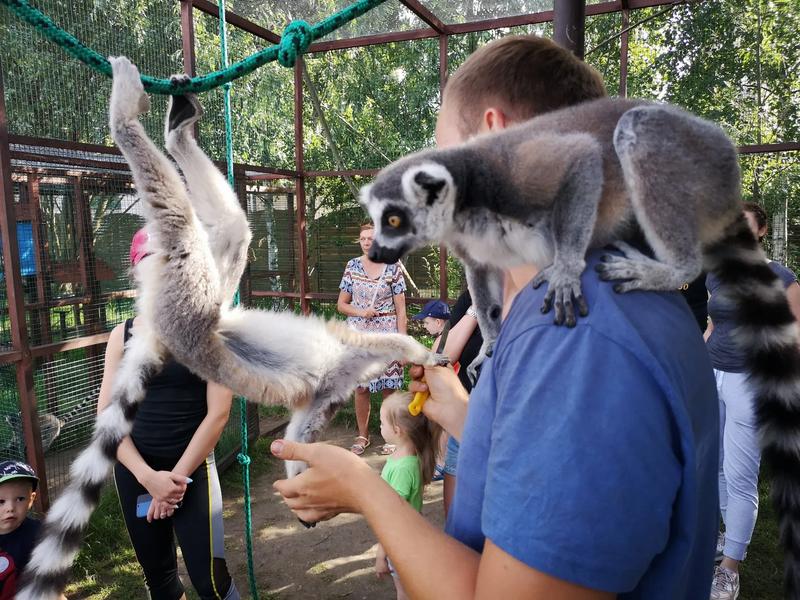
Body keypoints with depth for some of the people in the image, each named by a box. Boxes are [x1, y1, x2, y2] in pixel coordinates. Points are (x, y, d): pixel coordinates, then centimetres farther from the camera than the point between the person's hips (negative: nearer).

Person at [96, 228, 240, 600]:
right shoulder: (122, 335, 2)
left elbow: (218, 412, -10)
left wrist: (178, 476, -11)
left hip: (192, 468, -3)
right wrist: (148, 476, -12)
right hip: (133, 471, 4)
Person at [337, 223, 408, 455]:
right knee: (360, 387, 7)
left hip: (386, 334, -2)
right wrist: (361, 312, -10)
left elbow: (400, 309, -3)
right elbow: (341, 304, 9)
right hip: (359, 334, 2)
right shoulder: (352, 266, 5)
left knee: (389, 388, 1)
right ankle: (362, 436, 24)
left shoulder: (392, 268, -2)